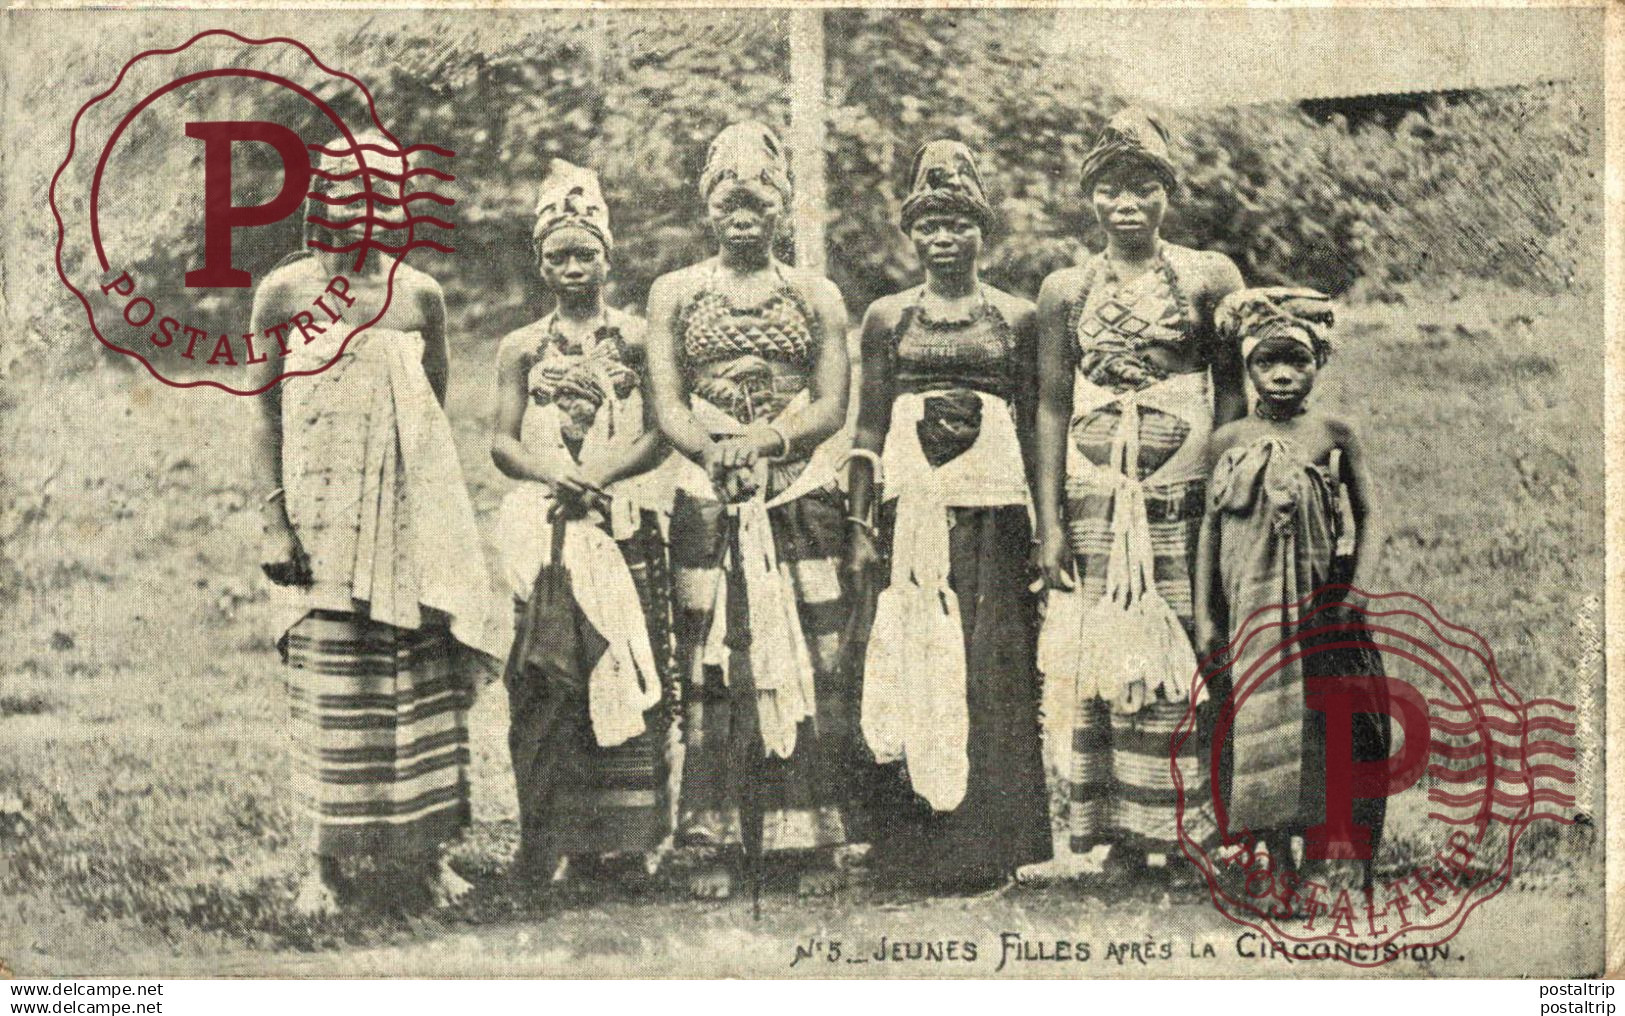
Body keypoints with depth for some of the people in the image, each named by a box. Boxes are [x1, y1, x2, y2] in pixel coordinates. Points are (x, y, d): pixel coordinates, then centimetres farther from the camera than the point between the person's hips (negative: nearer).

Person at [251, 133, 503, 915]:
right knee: (330, 678, 0)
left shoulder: (418, 295, 6)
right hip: (326, 512, -2)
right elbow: (268, 416, 1)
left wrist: (442, 512, 14)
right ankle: (326, 860, 9)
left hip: (414, 506, 2)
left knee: (425, 672, 2)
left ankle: (430, 850, 11)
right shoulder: (284, 292, 1)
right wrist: (275, 522, -6)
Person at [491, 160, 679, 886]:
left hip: (626, 527, -1)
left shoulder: (634, 339, 8)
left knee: (630, 671, -4)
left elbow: (660, 431, 1)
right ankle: (555, 844, 0)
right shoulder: (522, 348, 13)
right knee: (547, 679, -3)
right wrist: (547, 470, -12)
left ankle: (635, 837, 2)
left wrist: (602, 472, -13)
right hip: (544, 531, 1)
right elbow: (502, 440, 8)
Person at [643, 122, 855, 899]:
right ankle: (718, 844, 3)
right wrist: (713, 451, -17)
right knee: (714, 669, -2)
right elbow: (666, 404, 2)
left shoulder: (816, 298, 11)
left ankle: (812, 839, 3)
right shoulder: (675, 294, 12)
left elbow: (832, 404, 1)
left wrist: (764, 442, -16)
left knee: (809, 661, -3)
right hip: (710, 504, 0)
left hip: (803, 498, 0)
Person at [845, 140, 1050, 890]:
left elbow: (1034, 427, 8)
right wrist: (861, 526, 1)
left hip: (994, 506, 0)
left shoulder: (1016, 318, 8)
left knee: (992, 666, -1)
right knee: (912, 662, -1)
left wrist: (1044, 527, 3)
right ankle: (920, 847, 6)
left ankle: (988, 844, 7)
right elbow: (868, 430, 8)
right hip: (911, 508, 0)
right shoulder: (888, 318, 9)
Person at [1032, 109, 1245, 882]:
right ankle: (1119, 832, 7)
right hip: (1093, 500, 2)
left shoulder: (1208, 279, 5)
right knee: (1098, 654, 0)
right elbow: (1051, 407, 8)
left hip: (1182, 498, -2)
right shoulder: (1066, 291, 10)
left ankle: (1184, 825, 5)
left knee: (1181, 653, -4)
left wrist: (1194, 468, -11)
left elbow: (1234, 390, 3)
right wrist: (1049, 521, 2)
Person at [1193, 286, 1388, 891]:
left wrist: (1355, 590, -9)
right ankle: (1280, 867, 7)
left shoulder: (1334, 434, 3)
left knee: (1334, 733, 0)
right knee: (1263, 733, -1)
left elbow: (1368, 517, 4)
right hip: (1254, 611, 0)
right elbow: (1212, 526, 7)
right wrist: (1205, 614, 4)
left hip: (1322, 611, 0)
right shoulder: (1229, 441, 5)